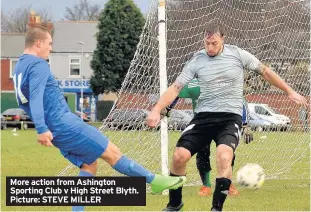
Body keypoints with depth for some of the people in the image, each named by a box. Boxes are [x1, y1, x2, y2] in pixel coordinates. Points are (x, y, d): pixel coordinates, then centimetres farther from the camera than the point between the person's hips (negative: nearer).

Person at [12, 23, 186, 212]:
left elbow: (26, 101, 26)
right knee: (111, 152, -1)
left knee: (89, 164, 14)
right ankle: (155, 181, 7)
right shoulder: (38, 65, -14)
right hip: (64, 123, -10)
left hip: (56, 131, 10)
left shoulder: (19, 68, 15)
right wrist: (42, 129, -36)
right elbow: (35, 97, -27)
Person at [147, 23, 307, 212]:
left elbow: (264, 71, 11)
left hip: (230, 117, -2)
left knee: (224, 156, -31)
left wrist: (290, 92, 14)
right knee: (180, 155, -14)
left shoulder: (238, 55, -2)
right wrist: (157, 110, -13)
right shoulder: (197, 61, 1)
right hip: (204, 116, 2)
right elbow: (176, 88, 1)